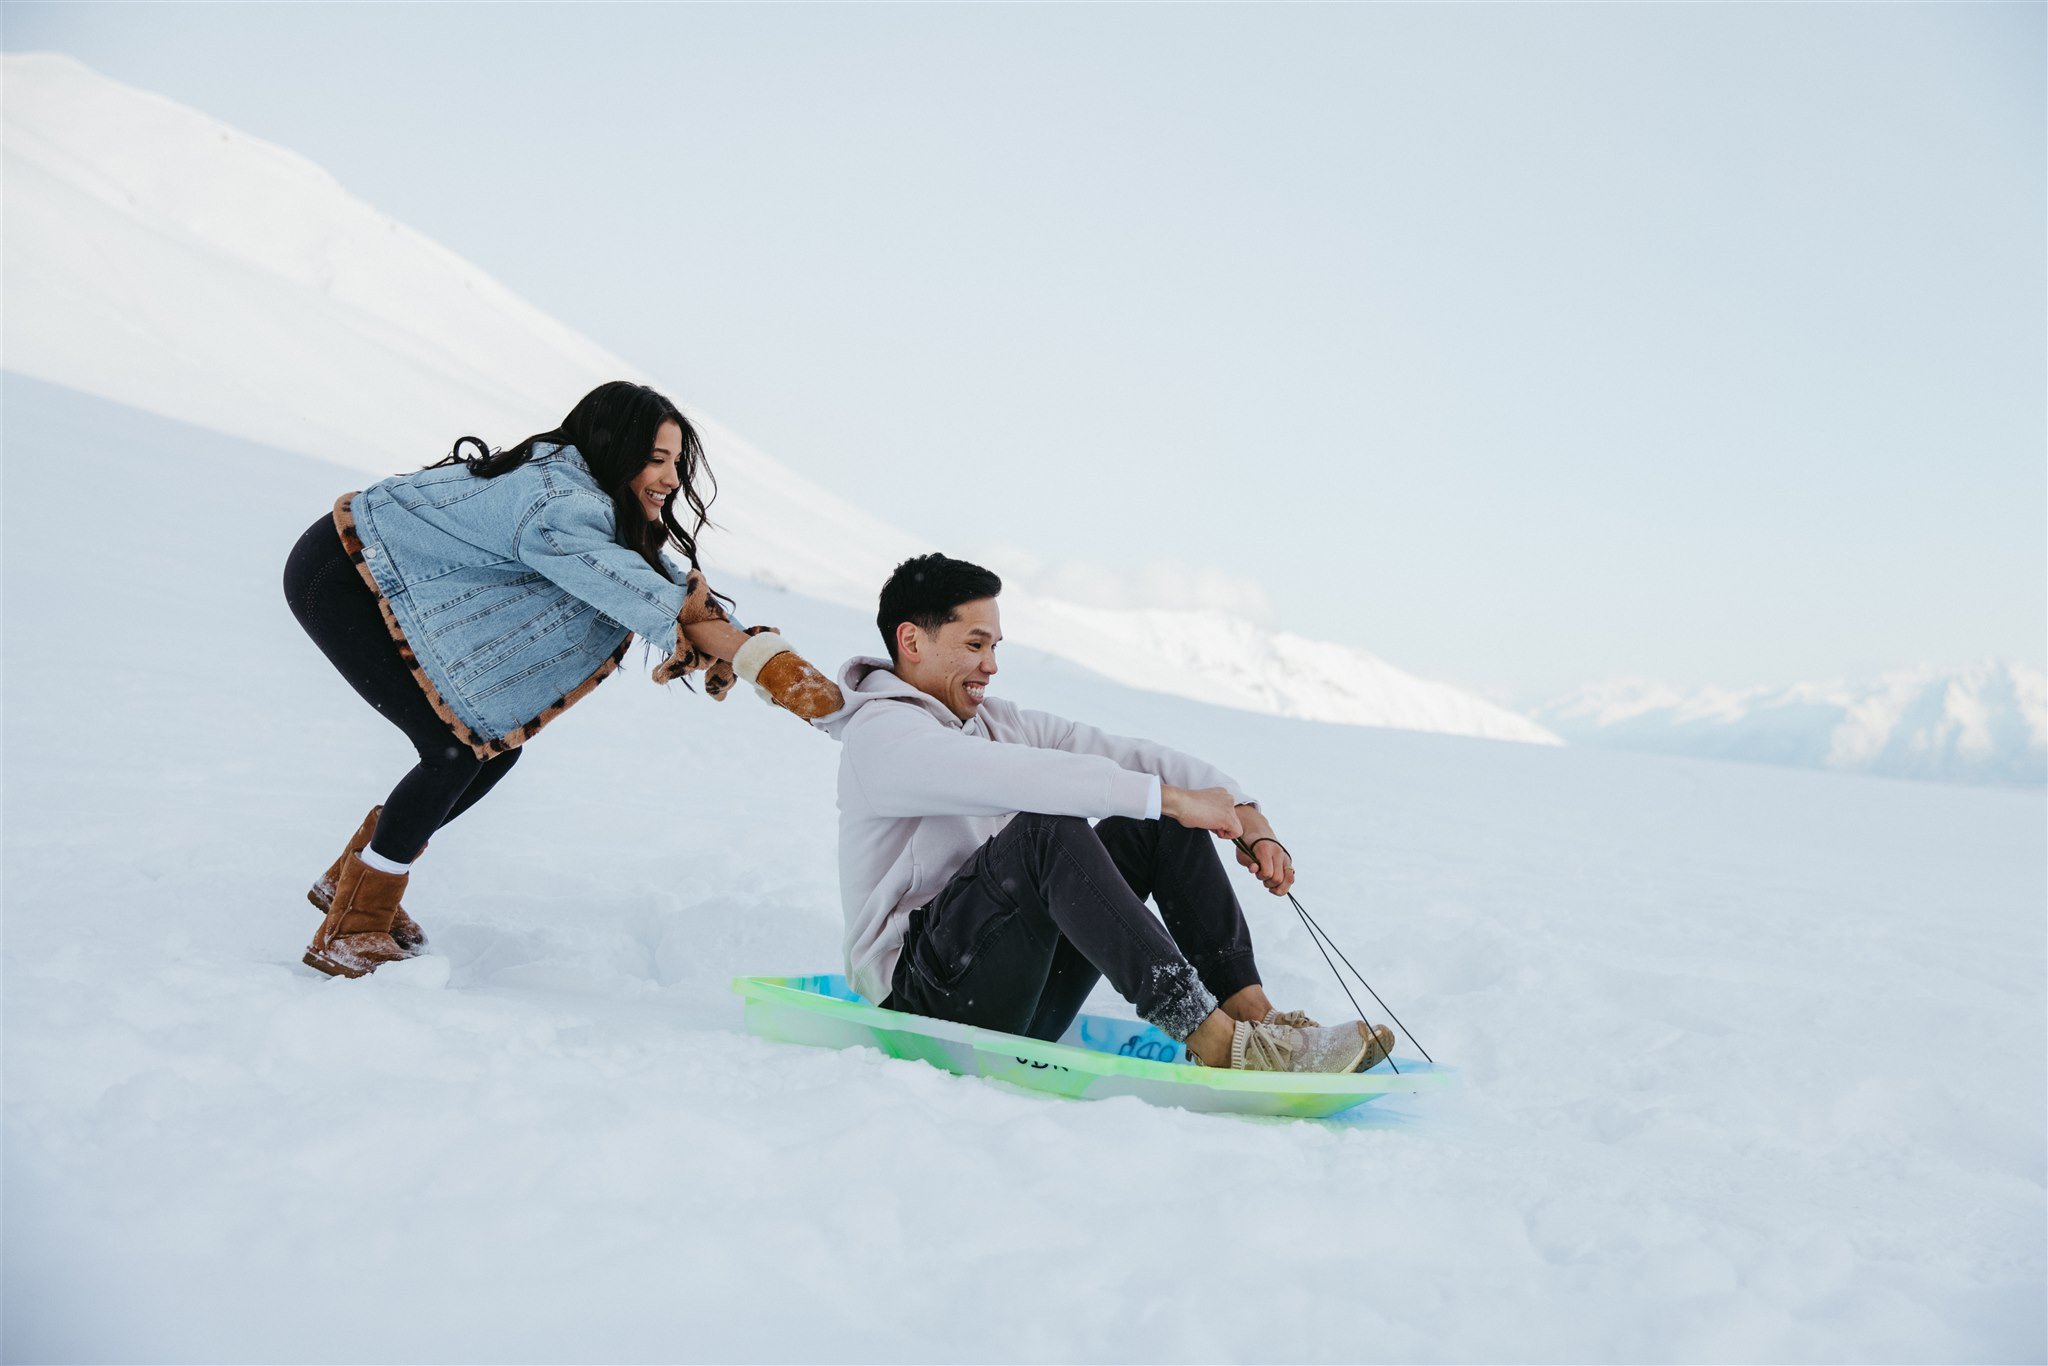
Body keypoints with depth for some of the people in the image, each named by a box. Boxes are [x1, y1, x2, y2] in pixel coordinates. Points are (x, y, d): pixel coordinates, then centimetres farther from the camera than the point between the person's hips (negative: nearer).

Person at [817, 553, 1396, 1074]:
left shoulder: (997, 722, 15)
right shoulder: (879, 733, -10)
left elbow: (1126, 755, 4)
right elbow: (1019, 778, -27)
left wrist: (1241, 811, -10)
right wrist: (1168, 796, -28)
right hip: (919, 1000, -8)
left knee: (1159, 824, -3)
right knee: (1049, 829, -32)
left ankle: (1250, 1012, -16)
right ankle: (1214, 1041, -37)